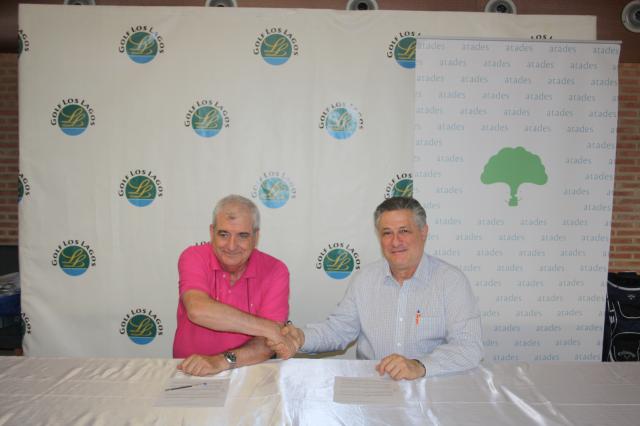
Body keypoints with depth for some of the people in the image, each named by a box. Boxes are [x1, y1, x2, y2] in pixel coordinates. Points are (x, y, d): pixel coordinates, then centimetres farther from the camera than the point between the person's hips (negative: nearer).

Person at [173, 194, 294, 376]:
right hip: (191, 372, -1)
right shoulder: (193, 257, -7)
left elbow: (267, 343, -13)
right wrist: (269, 328, -25)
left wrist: (223, 361, -28)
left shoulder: (275, 271, -7)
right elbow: (198, 310, -26)